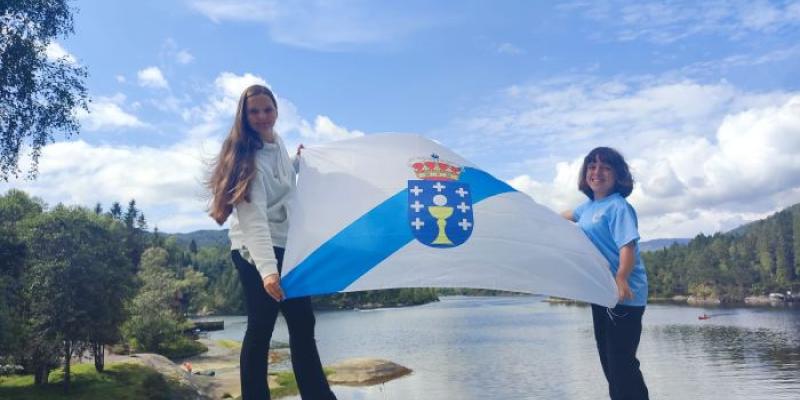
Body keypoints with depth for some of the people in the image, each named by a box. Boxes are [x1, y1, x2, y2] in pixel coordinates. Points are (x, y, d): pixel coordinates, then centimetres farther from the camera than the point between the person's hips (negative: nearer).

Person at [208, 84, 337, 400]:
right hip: (255, 251, -9)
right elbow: (253, 216, -31)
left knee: (302, 322, 13)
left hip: (284, 245, 9)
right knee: (261, 326, -7)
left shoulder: (277, 141, 7)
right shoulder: (246, 156, -19)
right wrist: (267, 268, -40)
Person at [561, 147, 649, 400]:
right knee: (609, 361, 17)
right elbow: (569, 216, 35)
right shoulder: (588, 207, 12)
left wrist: (621, 278, -41)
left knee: (621, 362, -10)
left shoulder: (618, 207, -14)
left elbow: (628, 247, -26)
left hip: (623, 296, -9)